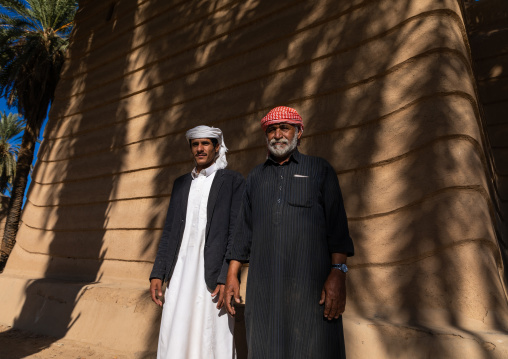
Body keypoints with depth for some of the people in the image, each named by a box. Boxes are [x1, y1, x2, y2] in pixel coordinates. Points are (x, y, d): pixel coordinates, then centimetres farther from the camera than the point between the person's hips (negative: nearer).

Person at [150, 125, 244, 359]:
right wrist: (157, 273, 7)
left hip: (213, 275, -4)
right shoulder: (181, 183, 15)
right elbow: (169, 231, 14)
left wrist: (227, 279, -15)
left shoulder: (233, 181, -1)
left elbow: (236, 233, -7)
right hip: (180, 274, 5)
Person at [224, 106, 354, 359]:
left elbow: (337, 225, -1)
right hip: (264, 287, 3)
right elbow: (243, 230, 14)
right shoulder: (256, 177, 15)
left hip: (311, 283, -2)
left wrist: (338, 273, -12)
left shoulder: (320, 170, 6)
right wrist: (232, 275, 8)